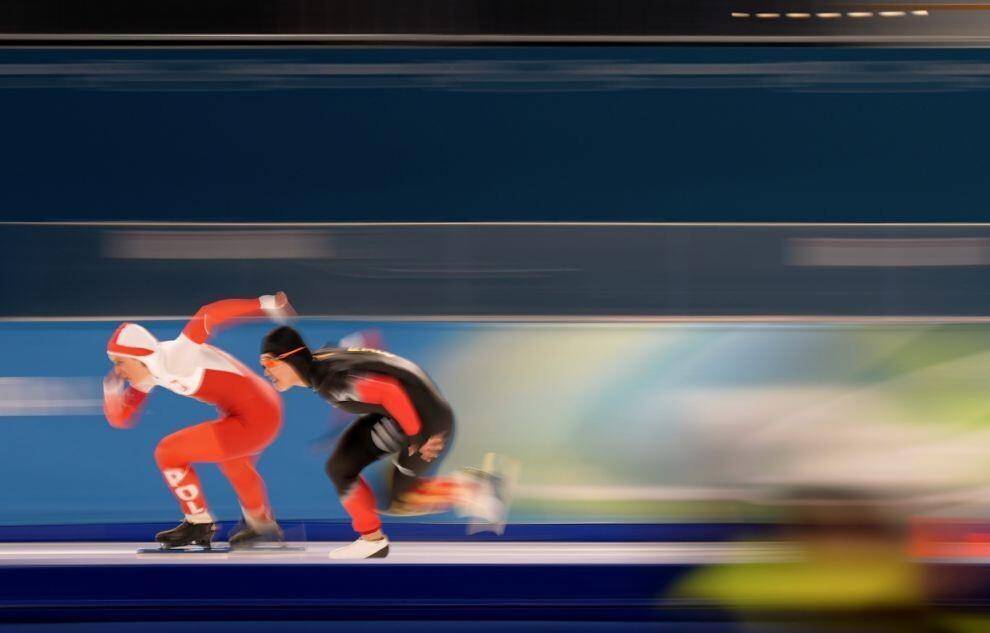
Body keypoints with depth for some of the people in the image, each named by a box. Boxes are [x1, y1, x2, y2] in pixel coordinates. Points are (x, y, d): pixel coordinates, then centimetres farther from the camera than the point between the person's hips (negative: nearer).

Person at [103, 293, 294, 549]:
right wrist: (112, 393, -9)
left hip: (255, 418, -10)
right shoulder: (147, 376, 3)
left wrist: (266, 305, -28)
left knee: (168, 452, -6)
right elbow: (120, 419, 10)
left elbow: (209, 315, -24)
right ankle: (263, 525, 60)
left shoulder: (173, 357, -22)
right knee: (231, 462, 38)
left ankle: (199, 523, 11)